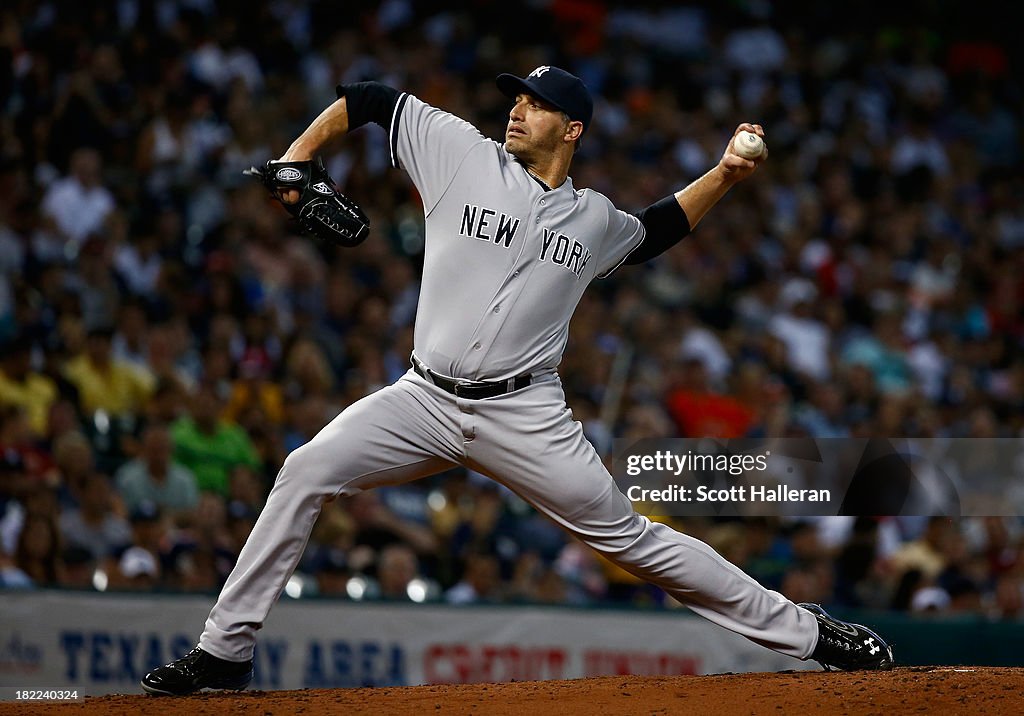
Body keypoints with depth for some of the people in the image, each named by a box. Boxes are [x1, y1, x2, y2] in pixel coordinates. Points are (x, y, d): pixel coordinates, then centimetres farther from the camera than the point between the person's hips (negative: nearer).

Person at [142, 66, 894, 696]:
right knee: (305, 473, -17)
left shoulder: (594, 220, 8)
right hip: (425, 399, 1)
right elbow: (374, 98, 9)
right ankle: (225, 651, -10)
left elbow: (657, 228, 29)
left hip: (524, 417, 0)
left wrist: (723, 176, 16)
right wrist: (298, 155, -1)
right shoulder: (463, 153, 2)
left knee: (632, 537, -2)